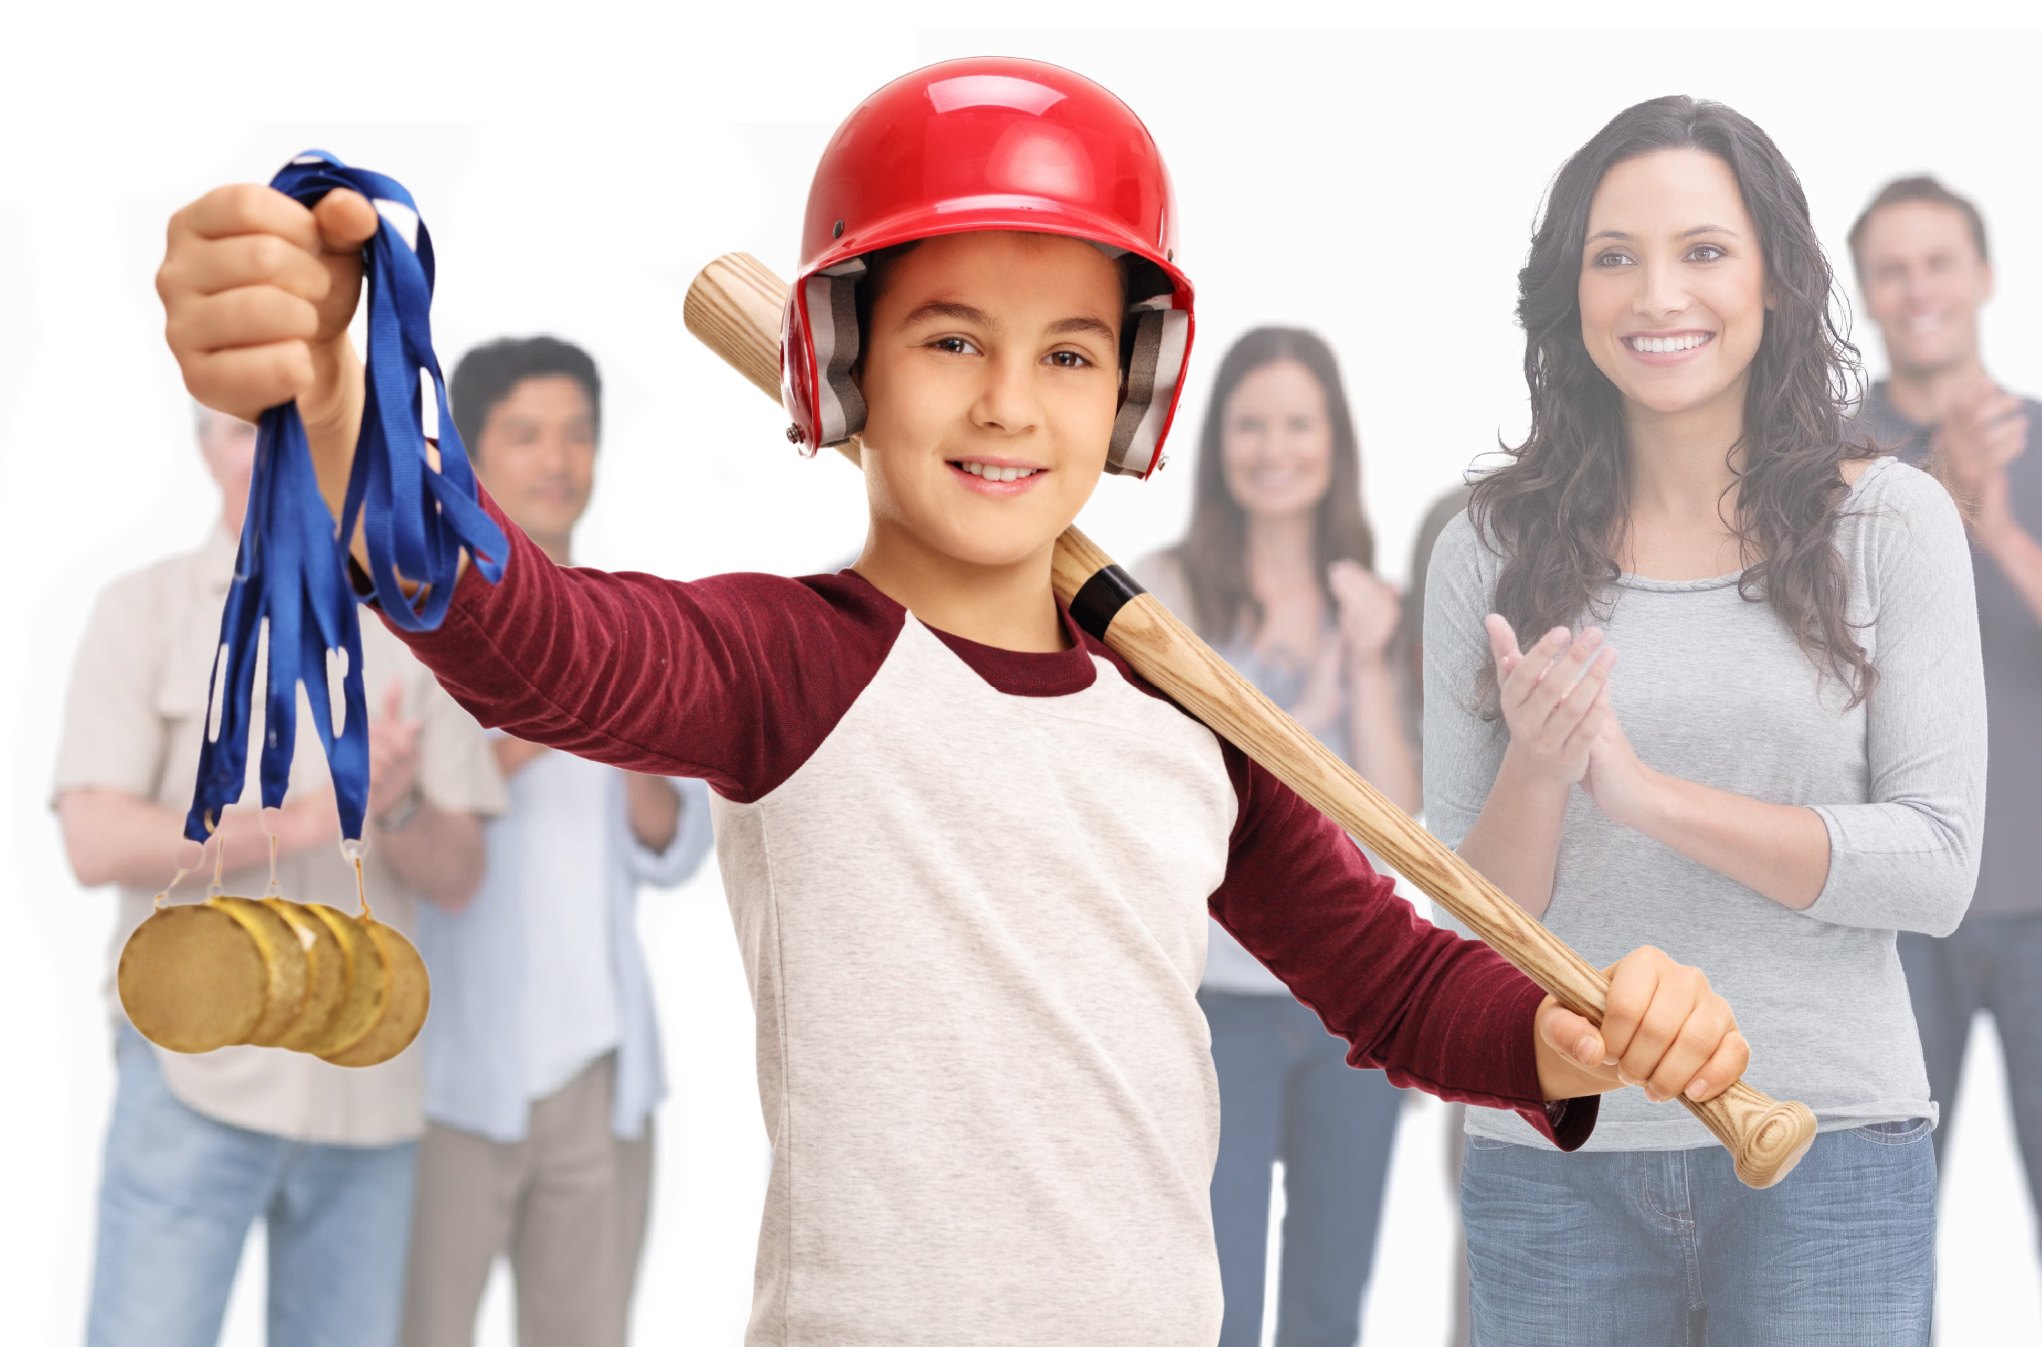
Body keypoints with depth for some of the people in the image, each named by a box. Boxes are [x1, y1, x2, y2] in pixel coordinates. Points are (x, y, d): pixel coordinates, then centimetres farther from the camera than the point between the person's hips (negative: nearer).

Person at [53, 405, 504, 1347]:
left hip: (369, 1091, 3)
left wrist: (397, 808, -16)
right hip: (197, 1074, -3)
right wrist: (302, 820, -19)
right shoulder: (143, 613, 2)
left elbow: (456, 877, 6)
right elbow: (96, 843, -9)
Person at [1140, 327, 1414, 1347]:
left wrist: (1366, 660, -9)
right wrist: (1309, 716, -12)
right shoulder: (1164, 594, -2)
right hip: (1216, 995, -4)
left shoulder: (1371, 604, 8)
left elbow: (1396, 809, -1)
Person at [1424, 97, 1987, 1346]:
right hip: (1552, 1160, 1)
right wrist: (1535, 775, -18)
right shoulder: (1495, 548, 3)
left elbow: (1937, 869, -8)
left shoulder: (1890, 522, -1)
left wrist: (1648, 793, -17)